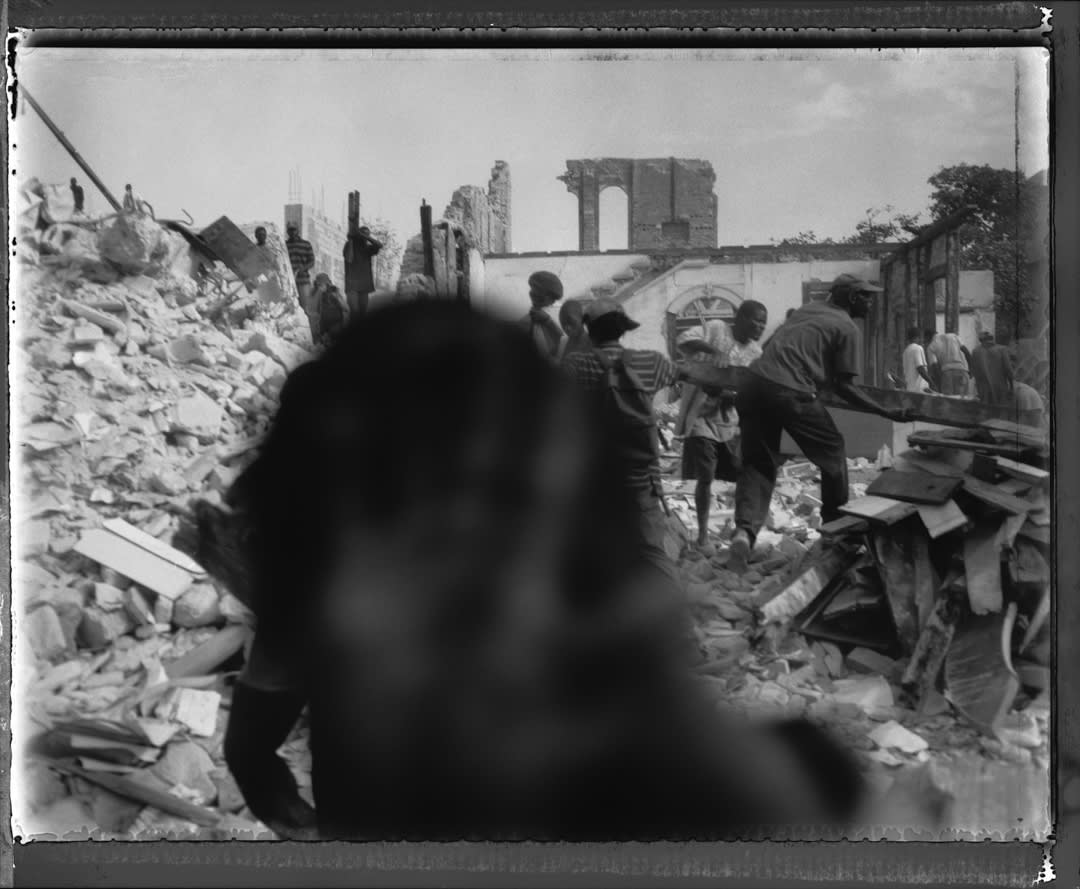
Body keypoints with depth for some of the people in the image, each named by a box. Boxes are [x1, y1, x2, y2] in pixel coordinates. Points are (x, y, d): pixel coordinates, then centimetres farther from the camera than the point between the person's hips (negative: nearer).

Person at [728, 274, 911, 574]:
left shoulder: (806, 311, 25)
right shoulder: (846, 328, 5)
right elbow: (843, 386, 1)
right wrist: (887, 413, 6)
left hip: (754, 385, 6)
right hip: (791, 393, -6)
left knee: (758, 462, 10)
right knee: (832, 454, 16)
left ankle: (745, 530, -15)